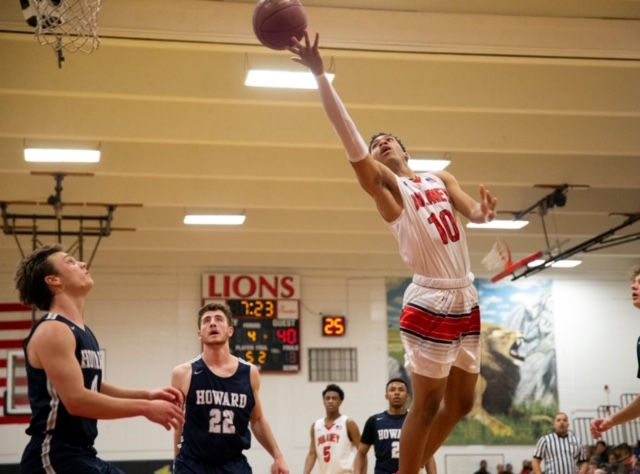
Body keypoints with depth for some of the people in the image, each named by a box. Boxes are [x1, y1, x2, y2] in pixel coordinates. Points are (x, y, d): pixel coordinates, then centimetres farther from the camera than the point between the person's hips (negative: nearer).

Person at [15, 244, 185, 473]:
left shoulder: (83, 332, 16)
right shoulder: (53, 331, -16)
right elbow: (76, 400, -26)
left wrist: (147, 395, 14)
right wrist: (146, 408, -21)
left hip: (82, 455, 11)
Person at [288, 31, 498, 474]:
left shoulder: (441, 179, 15)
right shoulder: (385, 185, 0)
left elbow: (473, 212, -1)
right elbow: (350, 138, -13)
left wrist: (485, 211, -25)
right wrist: (321, 76, -22)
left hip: (467, 301, 6)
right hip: (430, 304, -6)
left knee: (461, 403, 13)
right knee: (427, 404, -2)